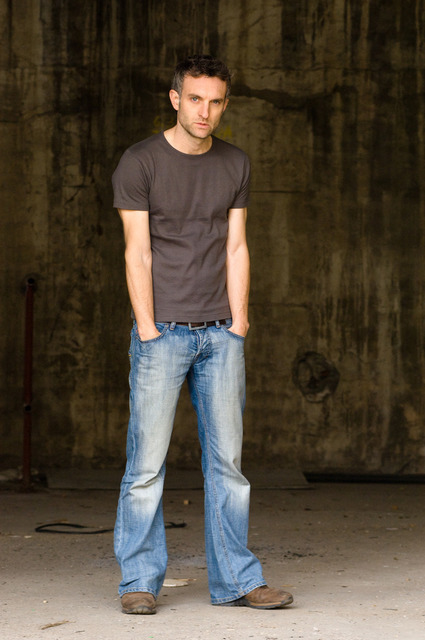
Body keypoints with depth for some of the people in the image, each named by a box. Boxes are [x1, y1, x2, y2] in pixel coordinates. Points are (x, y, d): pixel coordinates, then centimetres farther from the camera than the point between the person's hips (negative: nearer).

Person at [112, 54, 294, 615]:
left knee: (227, 462, 4)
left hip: (220, 334, 4)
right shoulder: (140, 163, -1)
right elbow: (138, 254, -5)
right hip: (162, 332, -4)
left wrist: (237, 326, 2)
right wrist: (149, 333, -10)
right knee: (147, 463, -4)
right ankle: (140, 582, 4)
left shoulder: (235, 165, 11)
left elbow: (235, 249, 10)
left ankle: (236, 580, 9)